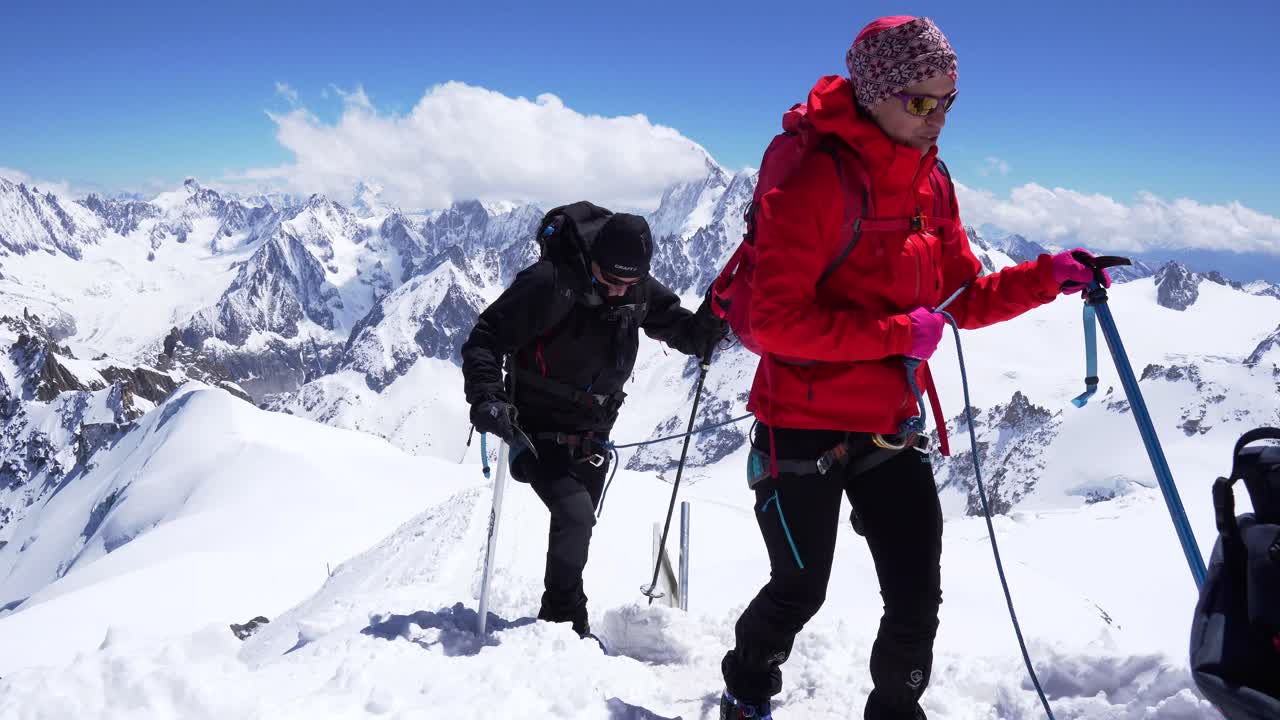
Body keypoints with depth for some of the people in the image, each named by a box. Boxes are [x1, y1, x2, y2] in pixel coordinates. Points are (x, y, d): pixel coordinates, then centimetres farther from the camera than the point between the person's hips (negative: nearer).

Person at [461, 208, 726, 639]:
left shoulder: (640, 292, -5)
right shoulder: (551, 283, -23)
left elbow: (688, 333, 6)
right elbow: (485, 339, -19)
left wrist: (716, 314, -16)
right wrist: (487, 397, -35)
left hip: (591, 440, 6)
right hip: (539, 434, -6)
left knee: (577, 527, 16)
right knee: (576, 515, -22)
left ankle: (555, 619, 36)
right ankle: (567, 622, -2)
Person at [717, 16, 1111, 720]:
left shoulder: (931, 184, 6)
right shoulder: (815, 179, -18)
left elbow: (966, 298, 12)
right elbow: (776, 319, -23)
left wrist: (1048, 276, -4)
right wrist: (897, 333, -23)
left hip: (890, 425, 6)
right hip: (804, 424, -6)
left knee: (917, 597, 4)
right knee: (800, 591, 11)